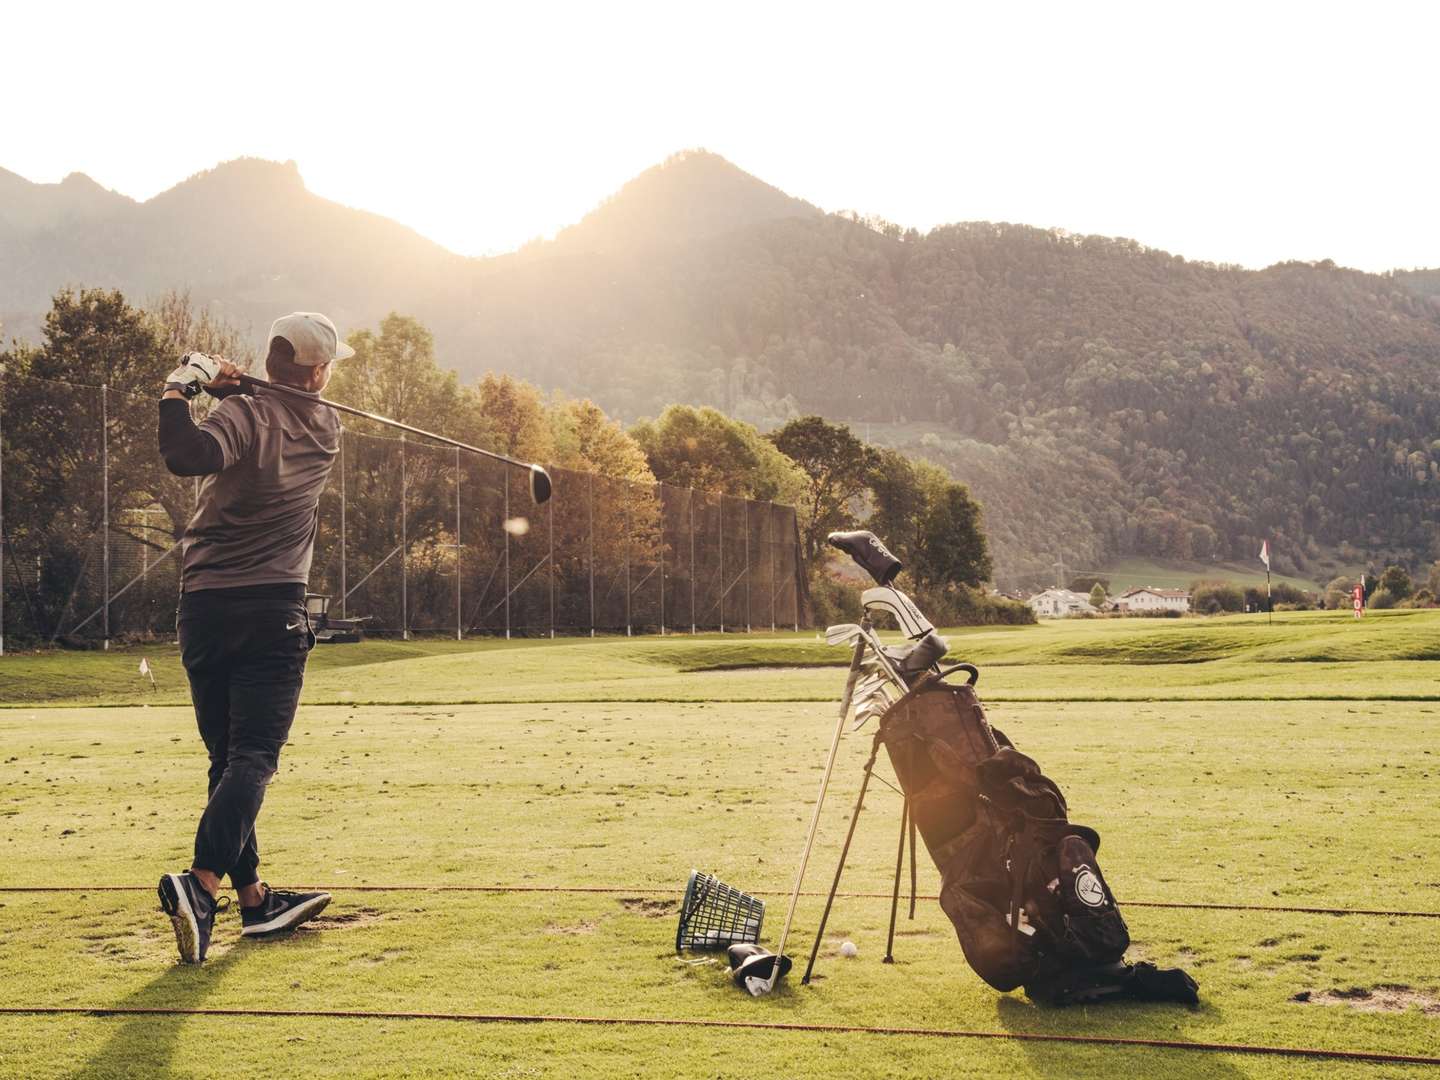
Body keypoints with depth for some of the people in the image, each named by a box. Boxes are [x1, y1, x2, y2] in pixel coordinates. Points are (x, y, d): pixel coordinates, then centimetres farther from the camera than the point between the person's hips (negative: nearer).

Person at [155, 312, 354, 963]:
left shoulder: (244, 413, -6)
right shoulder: (325, 429, 6)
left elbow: (190, 457, -25)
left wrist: (180, 389, -12)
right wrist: (231, 384, 11)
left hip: (204, 609, 1)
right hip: (273, 609, -1)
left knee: (228, 757, 11)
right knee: (253, 757, -7)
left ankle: (253, 897, 16)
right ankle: (203, 882, -28)